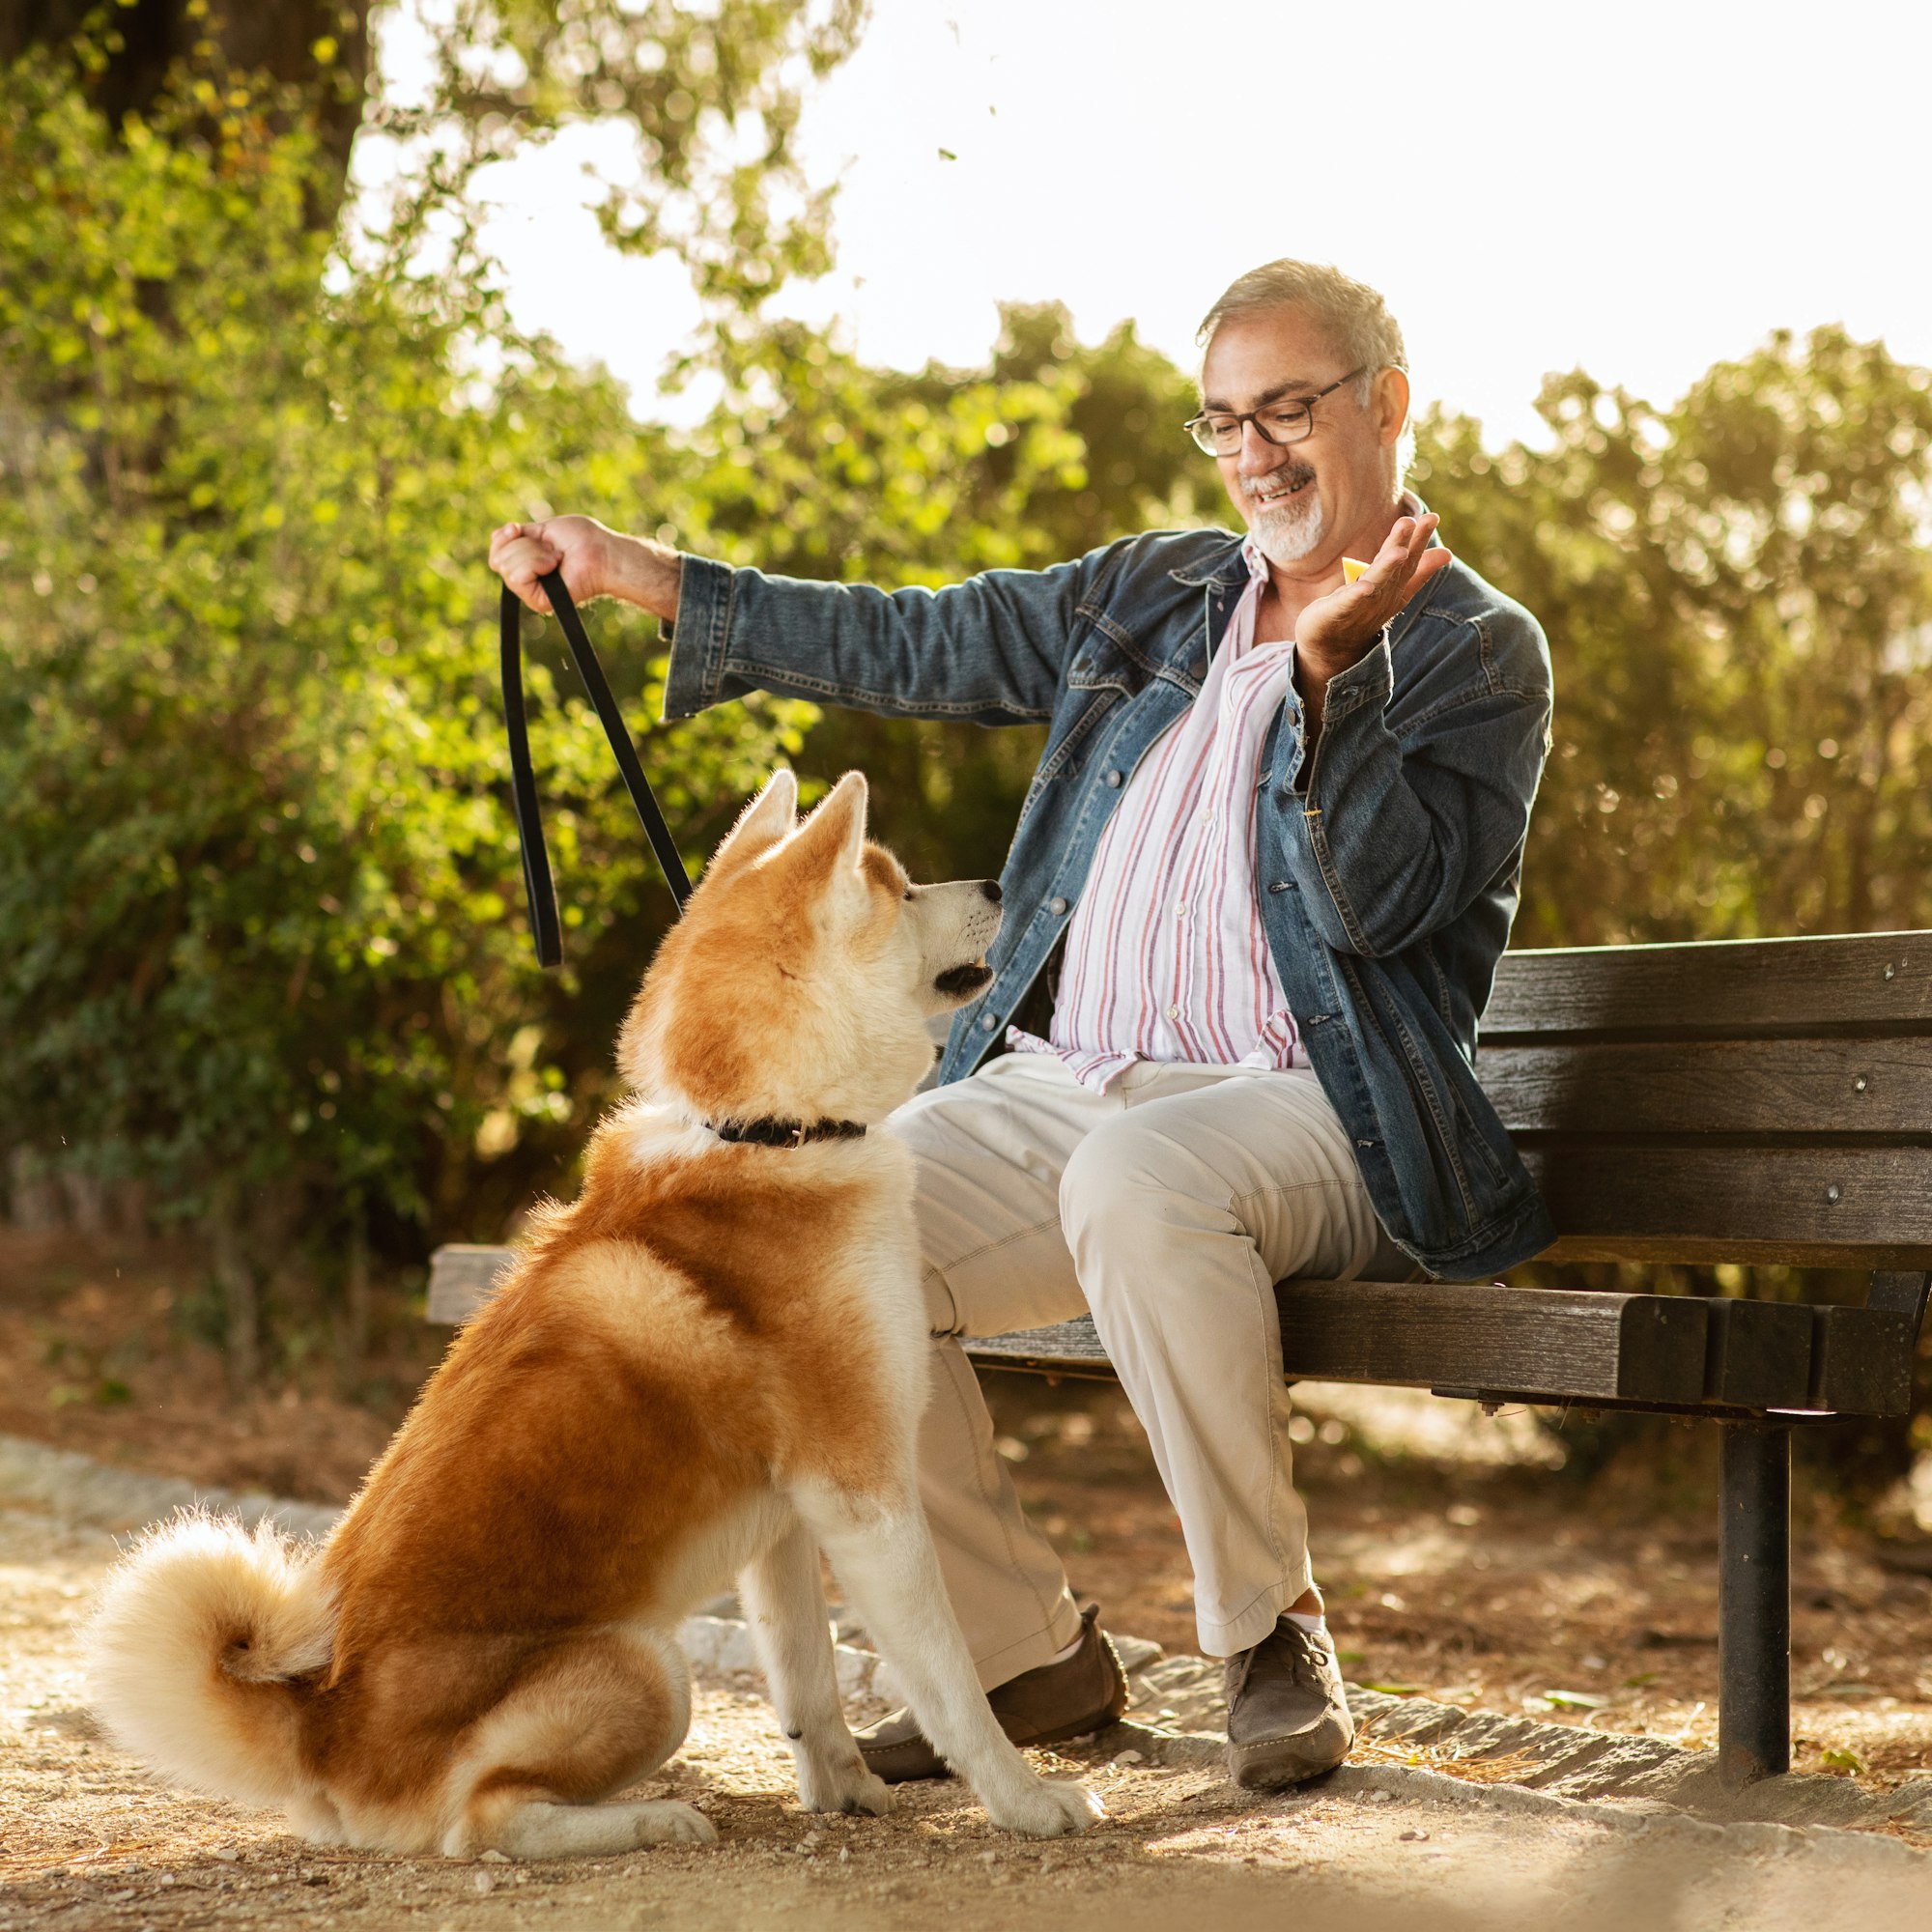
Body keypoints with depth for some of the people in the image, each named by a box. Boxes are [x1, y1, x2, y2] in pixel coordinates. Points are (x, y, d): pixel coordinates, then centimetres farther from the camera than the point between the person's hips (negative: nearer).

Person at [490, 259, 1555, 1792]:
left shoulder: (1478, 651, 4)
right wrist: (624, 570, 23)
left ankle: (1273, 1632, -18)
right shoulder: (1154, 591, 20)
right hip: (1062, 1083, 6)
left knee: (1139, 1180, -39)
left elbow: (1373, 900, -11)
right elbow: (902, 646, 24)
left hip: (1305, 1109, -5)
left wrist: (1330, 664, -22)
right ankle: (1026, 1652, -4)